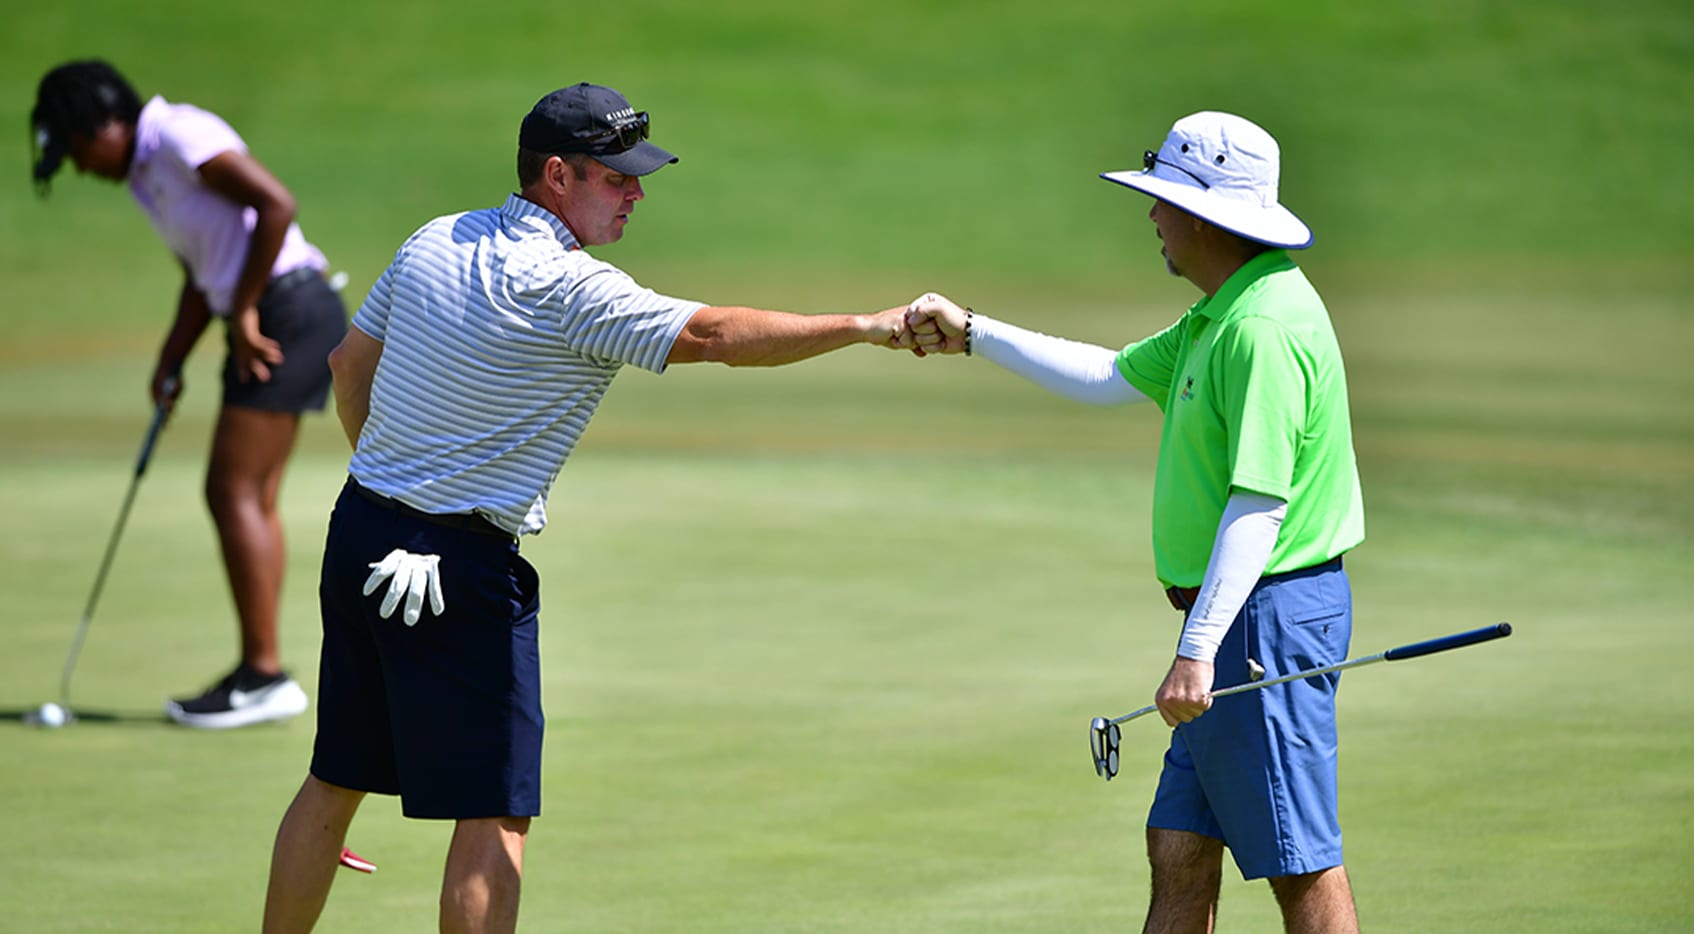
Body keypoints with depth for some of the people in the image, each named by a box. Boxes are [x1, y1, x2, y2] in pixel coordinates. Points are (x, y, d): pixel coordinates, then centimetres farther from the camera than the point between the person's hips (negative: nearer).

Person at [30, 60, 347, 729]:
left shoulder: (181, 137, -13)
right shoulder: (146, 172, 18)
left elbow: (277, 203, -22)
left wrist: (245, 311, -16)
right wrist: (170, 362, 15)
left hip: (289, 312, -10)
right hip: (270, 319, 10)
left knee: (233, 492, -9)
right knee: (255, 500, 9)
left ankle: (264, 676, -7)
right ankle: (260, 674, 11)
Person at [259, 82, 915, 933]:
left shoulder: (434, 242, 8)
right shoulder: (567, 288, -18)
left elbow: (351, 362, 18)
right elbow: (713, 336, -23)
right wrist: (868, 327, -21)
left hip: (360, 531, 9)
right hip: (461, 568, -9)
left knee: (335, 781, 18)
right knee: (495, 820, -5)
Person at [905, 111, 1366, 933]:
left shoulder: (1264, 328, -20)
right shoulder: (1219, 316, 14)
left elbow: (1259, 504, -25)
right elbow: (1110, 378, 26)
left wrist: (1199, 649, -28)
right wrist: (972, 334, 26)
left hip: (1269, 615, -11)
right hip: (1233, 621, 11)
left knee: (1302, 867, -6)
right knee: (1178, 850, 12)